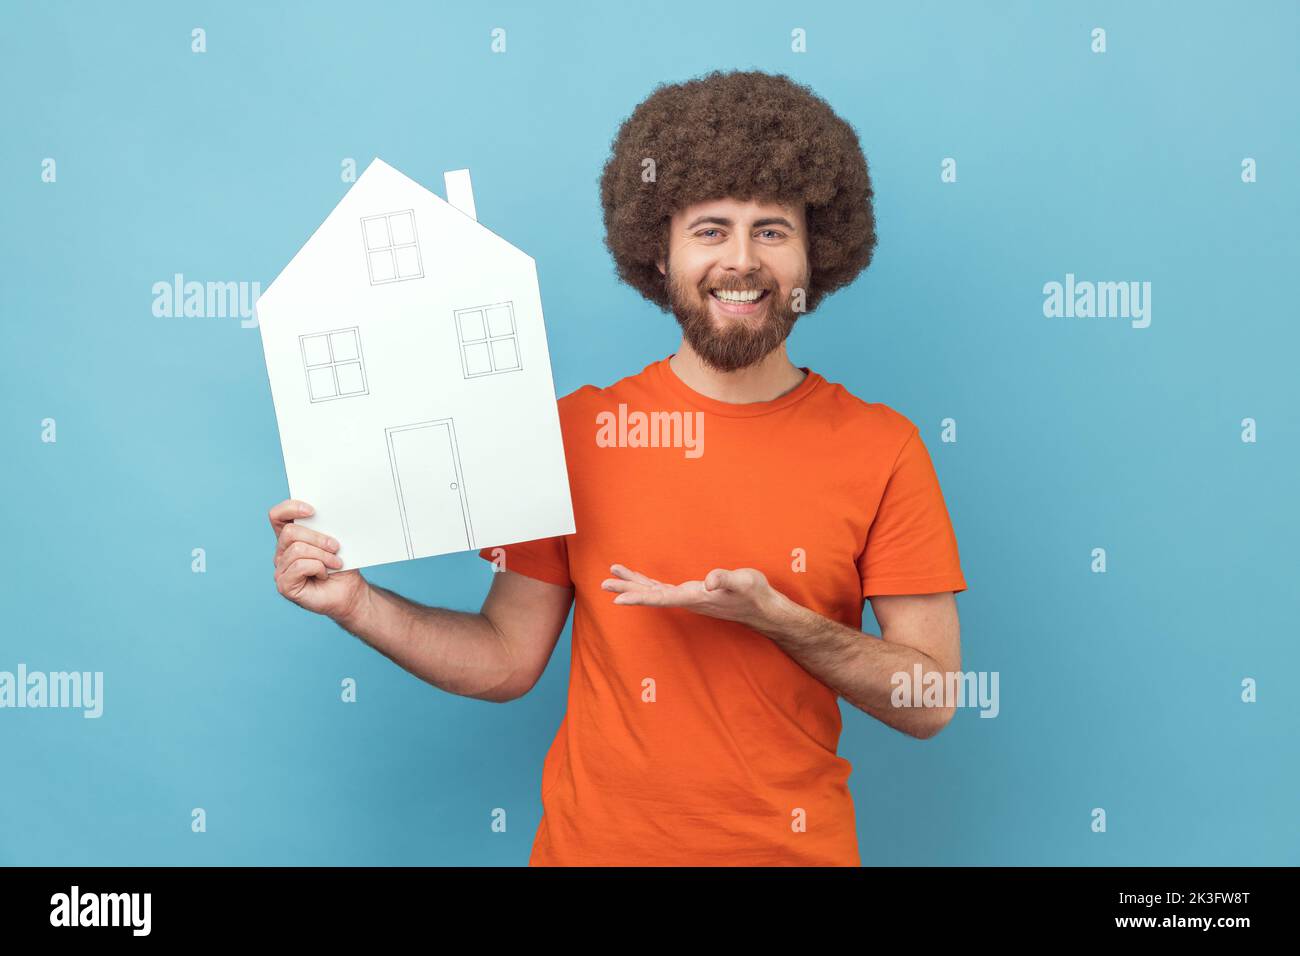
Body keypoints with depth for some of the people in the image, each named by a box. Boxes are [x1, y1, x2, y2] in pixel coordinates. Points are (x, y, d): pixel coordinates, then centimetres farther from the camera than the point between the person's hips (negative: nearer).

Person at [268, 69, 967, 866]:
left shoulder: (882, 448, -10)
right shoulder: (576, 431, -6)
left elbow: (931, 703, -9)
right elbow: (509, 658, -2)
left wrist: (774, 617, -21)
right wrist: (356, 603, -15)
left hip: (794, 846, 0)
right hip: (594, 842, 1)